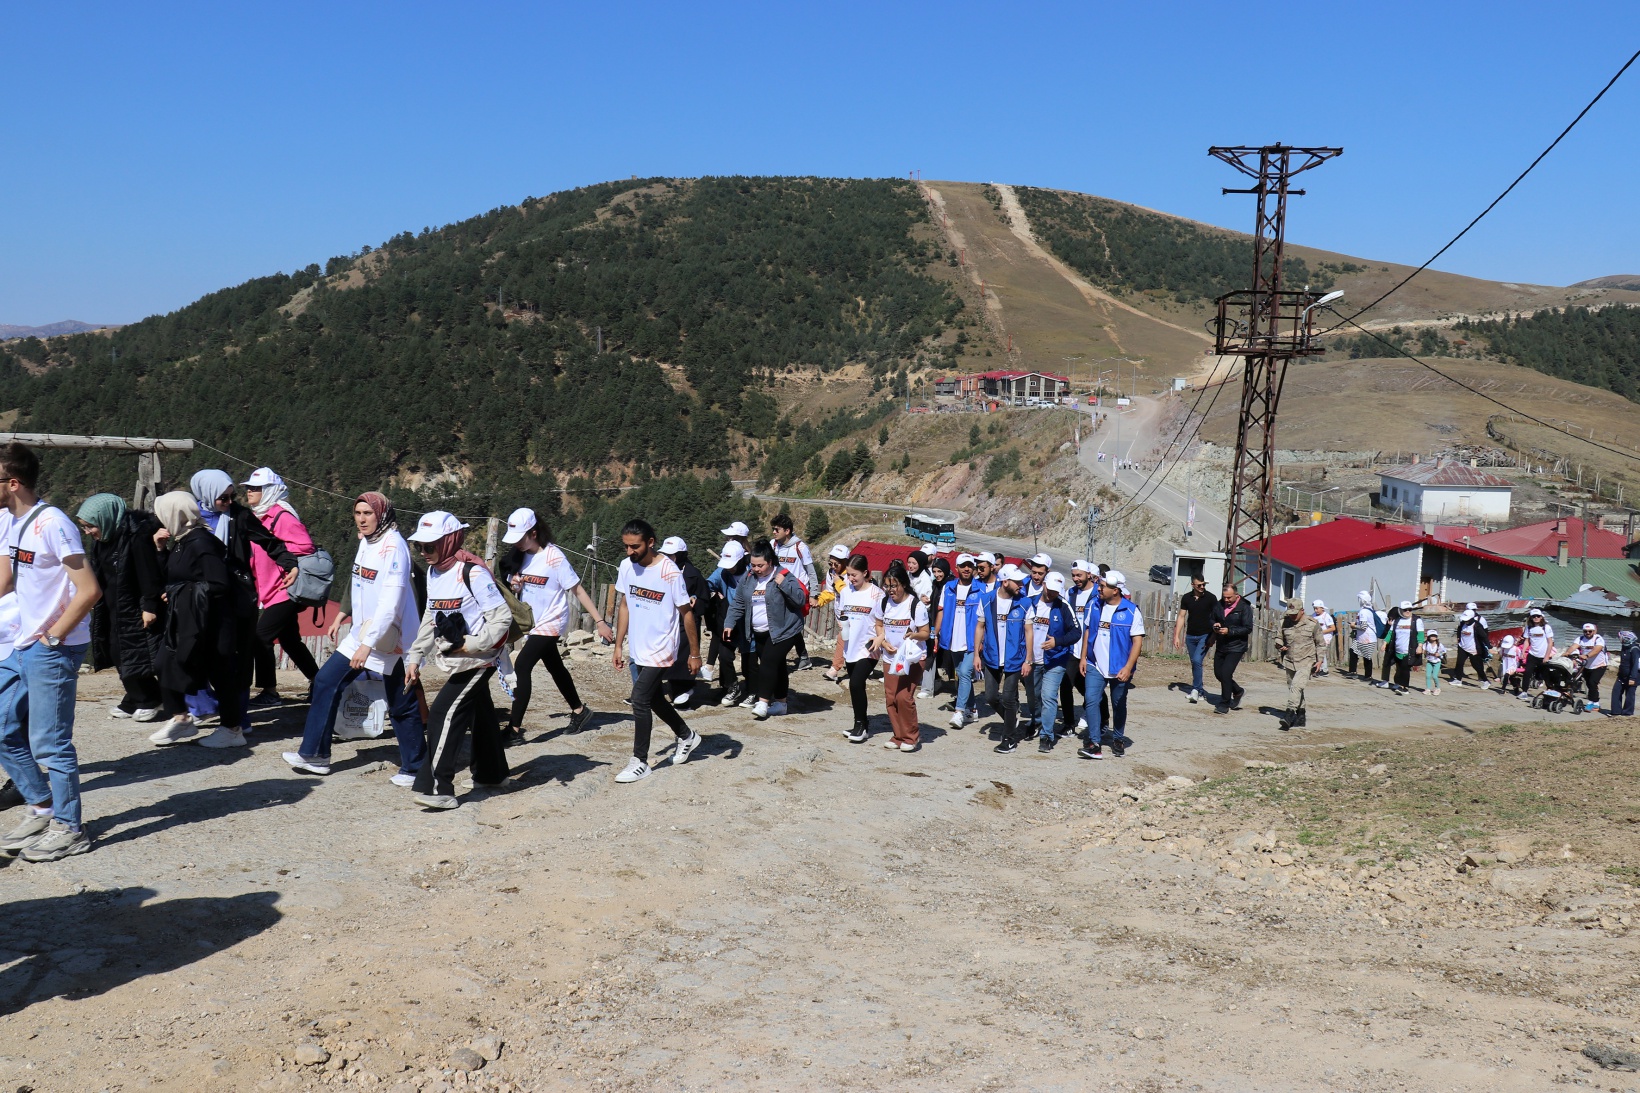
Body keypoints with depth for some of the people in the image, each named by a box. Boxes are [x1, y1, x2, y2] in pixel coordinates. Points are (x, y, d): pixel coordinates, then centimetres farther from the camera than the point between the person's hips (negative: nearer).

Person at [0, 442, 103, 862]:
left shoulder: (52, 524, -18)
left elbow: (89, 591, -22)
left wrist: (52, 638, -16)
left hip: (54, 651, -9)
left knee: (49, 742, -1)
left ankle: (68, 829, 11)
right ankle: (40, 808, 29)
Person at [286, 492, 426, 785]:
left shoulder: (393, 547, -20)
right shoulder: (365, 541, 8)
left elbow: (391, 604, -26)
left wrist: (368, 644, -28)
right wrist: (342, 615, 20)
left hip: (389, 639, -9)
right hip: (362, 633, 9)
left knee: (401, 705, -1)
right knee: (326, 681, 9)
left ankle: (414, 768, 14)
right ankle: (314, 754, 19)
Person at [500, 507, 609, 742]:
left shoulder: (554, 557, -18)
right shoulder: (521, 556, 2)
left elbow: (578, 591, -16)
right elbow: (515, 588, 14)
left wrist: (599, 621, -18)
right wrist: (513, 585, -12)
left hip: (550, 623, -8)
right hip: (532, 624, 8)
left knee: (522, 666, -17)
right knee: (555, 669, 19)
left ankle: (514, 730, -16)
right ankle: (579, 710, 38)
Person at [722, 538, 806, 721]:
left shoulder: (783, 576, -13)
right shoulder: (748, 578, 4)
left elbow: (801, 599, -18)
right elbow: (738, 604, 11)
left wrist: (784, 584, -28)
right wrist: (729, 624, 5)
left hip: (783, 630, -6)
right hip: (759, 632, 6)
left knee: (768, 662, -16)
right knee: (776, 665, 12)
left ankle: (763, 702, -15)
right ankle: (780, 702, 19)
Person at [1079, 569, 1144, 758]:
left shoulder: (1131, 611, -12)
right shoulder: (1096, 606, 2)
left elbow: (1137, 641, -12)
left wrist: (1128, 668, -19)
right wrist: (1083, 658, 7)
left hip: (1119, 669, -3)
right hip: (1095, 666, 3)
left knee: (1119, 705, 12)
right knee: (1091, 701, -11)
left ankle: (1118, 740, 32)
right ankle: (1095, 744, -10)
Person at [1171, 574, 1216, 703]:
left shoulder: (1211, 598, -6)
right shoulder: (1186, 598, 3)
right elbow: (1181, 617, 7)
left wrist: (1213, 636, -13)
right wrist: (1177, 636, 1)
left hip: (1205, 636, -4)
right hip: (1190, 636, 4)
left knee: (1197, 661, -19)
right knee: (1194, 663, 9)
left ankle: (1196, 689, -9)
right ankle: (1200, 692, 18)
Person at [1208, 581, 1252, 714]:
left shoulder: (1244, 607, -11)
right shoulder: (1219, 605, 4)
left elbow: (1248, 628, -14)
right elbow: (1211, 619, 17)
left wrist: (1229, 631, -24)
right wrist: (1214, 625, -7)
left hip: (1236, 647, -6)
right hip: (1221, 646, 6)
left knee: (1225, 673, -13)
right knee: (1218, 673, 12)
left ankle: (1224, 704, 0)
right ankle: (1237, 691, 38)